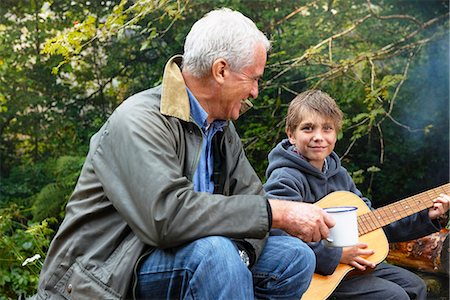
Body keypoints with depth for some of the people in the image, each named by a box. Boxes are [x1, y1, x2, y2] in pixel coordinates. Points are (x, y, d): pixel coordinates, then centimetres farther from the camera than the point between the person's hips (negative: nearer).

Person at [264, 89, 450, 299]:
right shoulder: (287, 179, -20)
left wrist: (425, 217, 9)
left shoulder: (339, 174, 7)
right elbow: (275, 231, -37)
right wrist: (334, 255, -29)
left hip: (349, 262, 9)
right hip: (309, 274, -8)